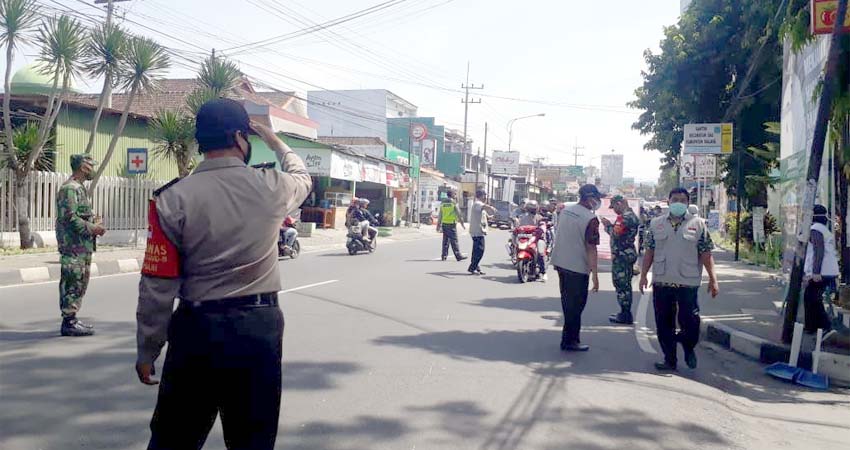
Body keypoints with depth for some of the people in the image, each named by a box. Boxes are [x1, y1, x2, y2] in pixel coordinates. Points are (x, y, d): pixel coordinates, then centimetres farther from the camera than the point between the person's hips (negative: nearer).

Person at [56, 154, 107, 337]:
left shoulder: (79, 188, 19)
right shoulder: (70, 188, -13)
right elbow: (69, 217, -22)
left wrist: (93, 222, 9)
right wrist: (91, 228, -17)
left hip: (82, 246, 10)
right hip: (74, 246, -10)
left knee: (80, 283, 14)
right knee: (73, 284, -6)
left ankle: (72, 319, 21)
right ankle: (69, 322, -2)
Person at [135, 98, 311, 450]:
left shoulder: (172, 199, -8)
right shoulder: (272, 187, -5)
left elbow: (158, 287, -8)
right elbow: (302, 177, 21)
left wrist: (147, 351, 3)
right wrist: (276, 143, 37)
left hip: (198, 329, -1)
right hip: (261, 326, 1)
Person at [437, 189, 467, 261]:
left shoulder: (442, 203, 9)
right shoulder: (454, 203, -7)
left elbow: (440, 215, 11)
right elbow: (459, 214, -6)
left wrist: (438, 225, 15)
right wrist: (462, 224, 2)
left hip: (444, 224, 5)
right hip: (452, 224, -5)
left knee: (445, 240, 11)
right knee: (454, 240, -3)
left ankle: (444, 255, 11)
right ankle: (458, 255, 1)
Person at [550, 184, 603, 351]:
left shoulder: (565, 211, 5)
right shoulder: (591, 219, -17)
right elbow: (591, 248, -19)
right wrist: (595, 274, -16)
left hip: (560, 262, 7)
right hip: (578, 267, -7)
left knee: (567, 302, 18)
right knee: (576, 305, 4)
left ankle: (570, 336, 29)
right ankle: (569, 340, 10)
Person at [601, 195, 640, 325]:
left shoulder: (624, 217, -18)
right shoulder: (631, 215, 14)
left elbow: (616, 233, -23)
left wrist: (607, 225, -8)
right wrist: (610, 225, 6)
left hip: (621, 255, -10)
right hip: (628, 253, 10)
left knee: (621, 284, -5)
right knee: (625, 284, 16)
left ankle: (625, 315, -1)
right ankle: (626, 313, 24)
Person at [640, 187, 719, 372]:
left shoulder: (698, 224, 3)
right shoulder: (656, 223, 8)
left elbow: (706, 253, 1)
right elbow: (649, 251, 9)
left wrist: (713, 279, -4)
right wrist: (643, 275, 4)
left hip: (688, 282, -2)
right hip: (661, 282, 2)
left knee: (690, 322, -4)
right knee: (664, 324, 7)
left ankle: (689, 347, 26)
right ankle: (670, 360, 19)